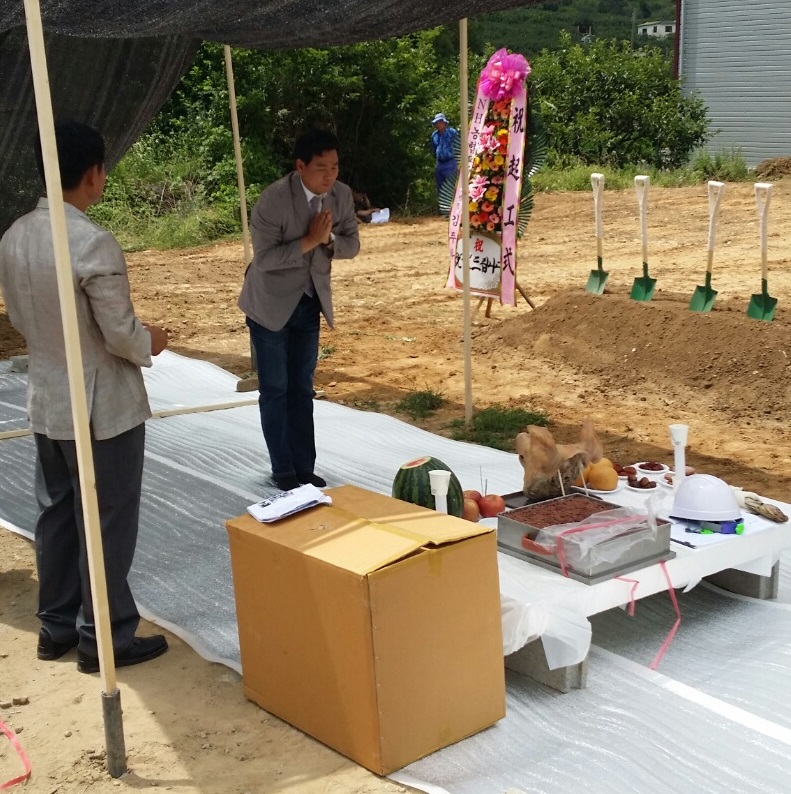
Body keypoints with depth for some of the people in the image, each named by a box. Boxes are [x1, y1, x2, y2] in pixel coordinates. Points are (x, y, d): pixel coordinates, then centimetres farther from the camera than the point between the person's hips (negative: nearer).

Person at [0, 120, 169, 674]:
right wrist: (151, 343, 1)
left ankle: (57, 626, 30)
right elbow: (122, 335, -19)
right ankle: (104, 639, 17)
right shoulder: (93, 243, -24)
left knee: (57, 514, 18)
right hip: (101, 406, -8)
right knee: (106, 525, 5)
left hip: (46, 400, 8)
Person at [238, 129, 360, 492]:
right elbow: (264, 258, -26)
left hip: (310, 302, 5)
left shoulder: (342, 195, -7)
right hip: (271, 303, -5)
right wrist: (309, 241, -30)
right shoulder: (273, 200, -24)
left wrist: (329, 239, -21)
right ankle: (284, 471, 13)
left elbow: (352, 245, 0)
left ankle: (304, 467, 19)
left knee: (302, 389, 11)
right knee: (275, 390, 3)